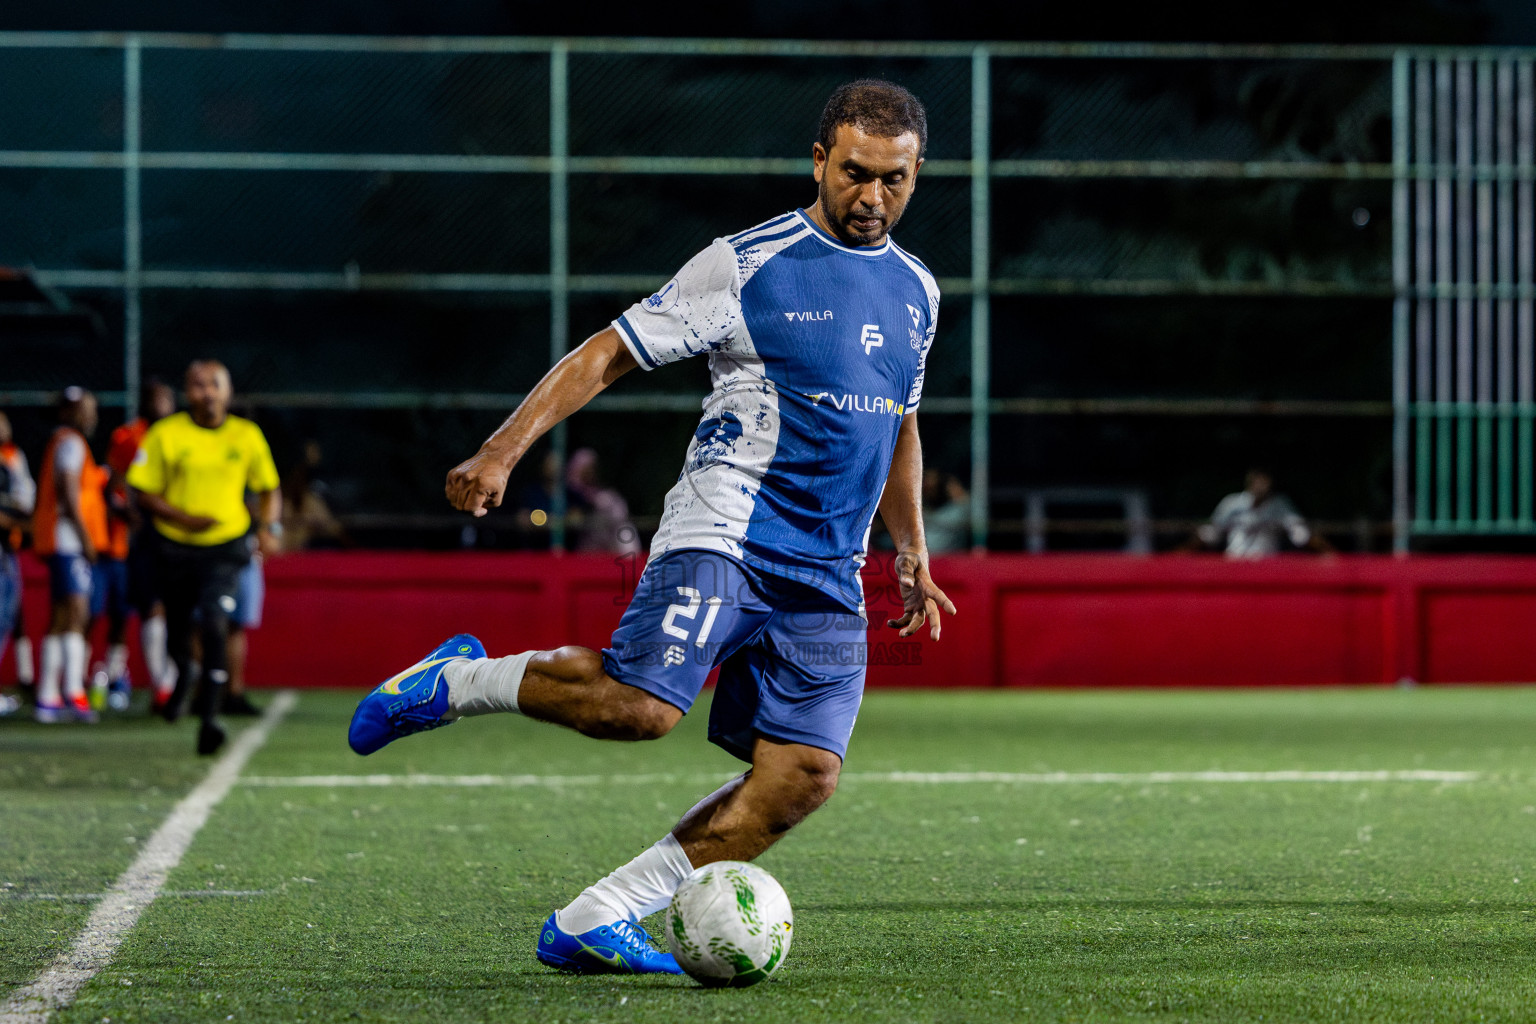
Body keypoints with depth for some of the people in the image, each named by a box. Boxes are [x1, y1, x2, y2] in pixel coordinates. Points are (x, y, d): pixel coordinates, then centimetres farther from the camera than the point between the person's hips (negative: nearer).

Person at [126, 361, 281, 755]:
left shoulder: (247, 436, 1)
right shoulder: (165, 435, -5)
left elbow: (269, 488, 13)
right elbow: (144, 492, -2)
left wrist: (269, 528, -4)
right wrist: (183, 518, -17)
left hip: (225, 547, -1)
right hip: (175, 548, 1)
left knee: (214, 622, -22)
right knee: (177, 632, 12)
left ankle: (208, 716, -19)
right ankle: (184, 677, 49)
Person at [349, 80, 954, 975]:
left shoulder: (917, 290, 16)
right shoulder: (748, 264, -4)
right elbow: (607, 355, -4)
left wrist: (913, 551, 29)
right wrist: (503, 451, -14)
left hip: (828, 579, 6)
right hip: (726, 531, -6)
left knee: (803, 776, -9)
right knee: (640, 705, -28)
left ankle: (593, 921, -3)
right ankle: (456, 683, -2)